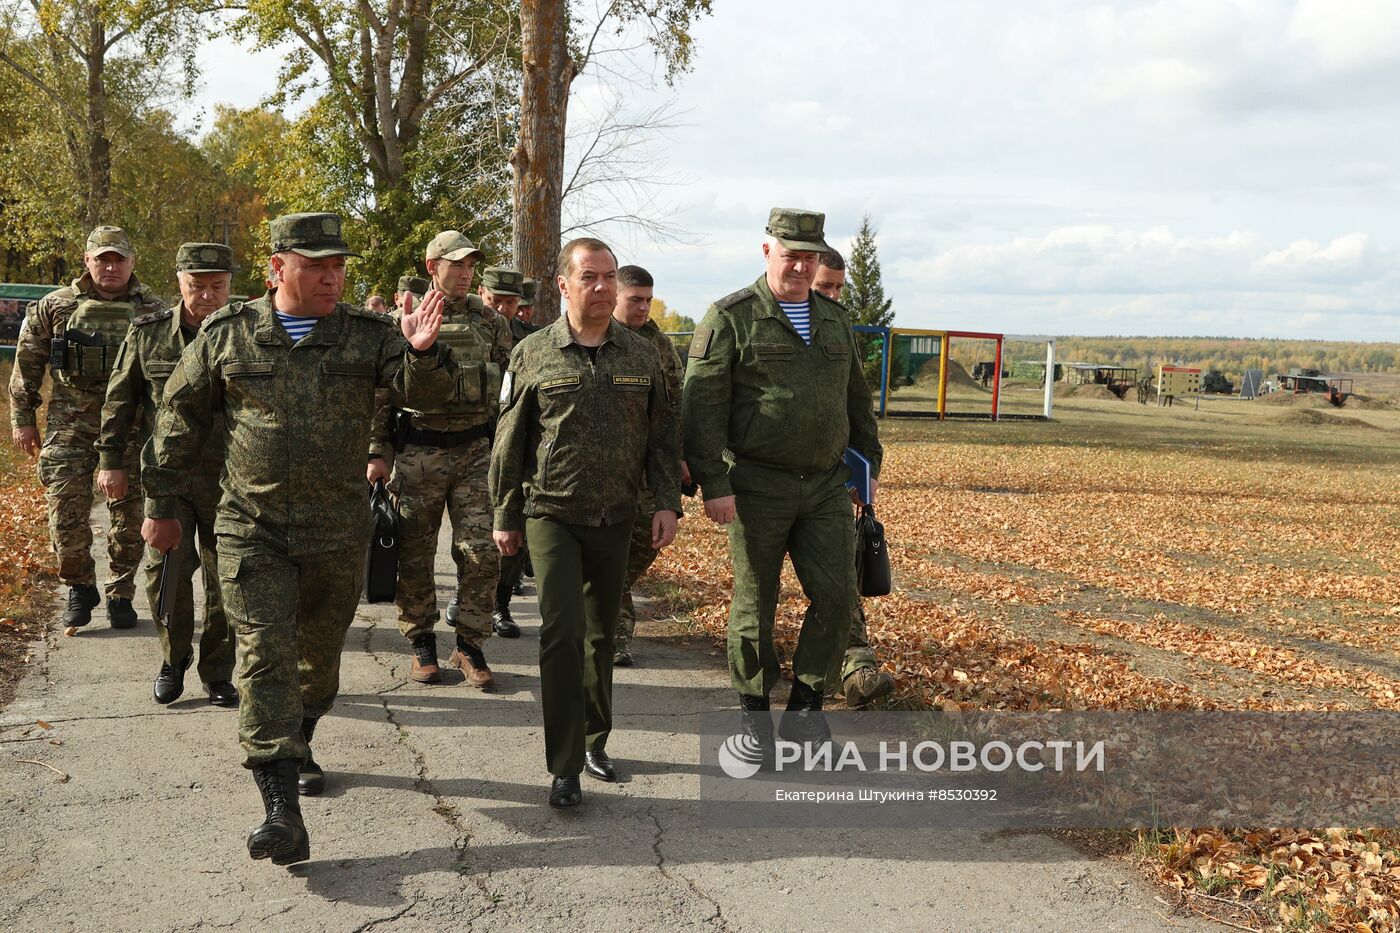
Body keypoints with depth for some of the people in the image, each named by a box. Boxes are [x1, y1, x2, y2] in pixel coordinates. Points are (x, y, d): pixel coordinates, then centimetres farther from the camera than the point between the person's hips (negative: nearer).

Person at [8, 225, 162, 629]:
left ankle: (120, 595, 19)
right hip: (69, 427, 0)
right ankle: (80, 588, 20)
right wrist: (22, 418, 7)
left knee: (129, 516, 4)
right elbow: (27, 365, 10)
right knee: (66, 513, -1)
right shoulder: (55, 306, 4)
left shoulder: (152, 311, 3)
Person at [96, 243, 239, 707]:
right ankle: (174, 658, 19)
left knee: (224, 575, 6)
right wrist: (110, 459, 7)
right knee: (167, 567, -6)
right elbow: (120, 398, 8)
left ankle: (217, 673, 20)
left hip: (229, 478, 0)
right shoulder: (148, 333, 1)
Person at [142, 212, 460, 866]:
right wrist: (162, 506, 10)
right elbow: (180, 420, 8)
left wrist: (422, 352, -36)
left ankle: (294, 747, 44)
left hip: (338, 534, 2)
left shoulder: (367, 335, 0)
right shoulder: (228, 334, -1)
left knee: (320, 656, 17)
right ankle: (282, 812, -12)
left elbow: (423, 391, -13)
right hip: (252, 530, -2)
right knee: (267, 657, -10)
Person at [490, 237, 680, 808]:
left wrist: (668, 502, -2)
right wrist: (505, 517, 3)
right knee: (562, 631, -11)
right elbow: (509, 444, 2)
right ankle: (565, 768, -4)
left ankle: (594, 741, 30)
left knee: (602, 633, 13)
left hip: (616, 518, 3)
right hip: (552, 514, -3)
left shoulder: (642, 355, 4)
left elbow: (662, 436, 8)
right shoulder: (533, 354, -3)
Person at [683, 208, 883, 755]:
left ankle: (806, 702, 18)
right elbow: (702, 406, -10)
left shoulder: (834, 319, 13)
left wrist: (867, 459, 18)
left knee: (837, 595, 0)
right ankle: (754, 713, 22)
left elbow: (856, 398, 22)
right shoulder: (730, 318, -6)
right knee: (755, 604, 5)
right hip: (758, 489, -5)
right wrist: (713, 484, -16)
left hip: (826, 486, 5)